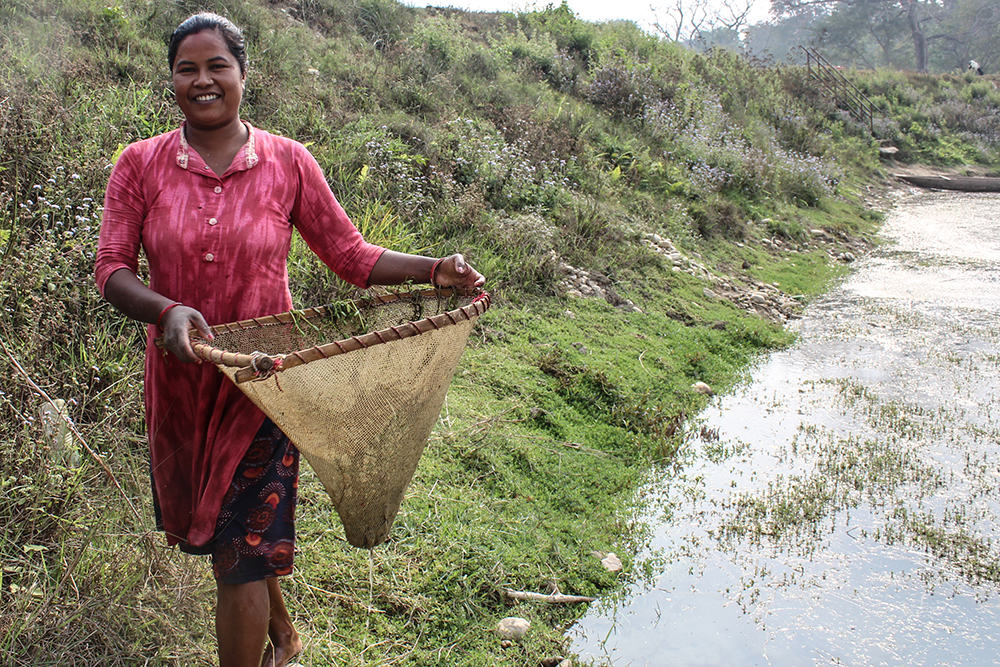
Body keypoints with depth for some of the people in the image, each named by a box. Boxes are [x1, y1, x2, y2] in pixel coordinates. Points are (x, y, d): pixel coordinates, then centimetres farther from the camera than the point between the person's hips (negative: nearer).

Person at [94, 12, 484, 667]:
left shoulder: (287, 162, -4)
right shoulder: (140, 164, -2)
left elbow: (350, 254, -1)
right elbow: (112, 269, -7)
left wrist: (434, 269, -14)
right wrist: (167, 310, -27)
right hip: (180, 383, 3)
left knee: (241, 552, -1)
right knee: (210, 527, 22)